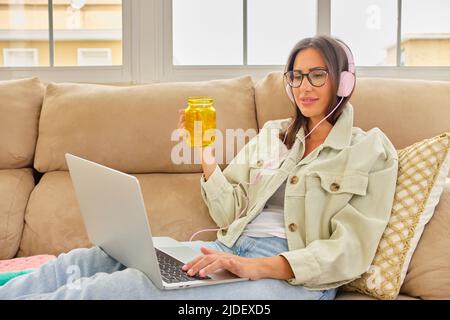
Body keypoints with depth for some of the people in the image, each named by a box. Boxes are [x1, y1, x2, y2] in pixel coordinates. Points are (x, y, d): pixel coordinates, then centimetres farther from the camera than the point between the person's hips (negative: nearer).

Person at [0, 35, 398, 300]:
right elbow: (231, 214, 15)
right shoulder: (272, 134, 18)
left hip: (295, 275, -5)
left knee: (118, 286, -25)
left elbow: (349, 252, -9)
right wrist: (207, 159, -2)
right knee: (99, 256, -16)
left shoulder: (372, 151, 2)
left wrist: (257, 266, -23)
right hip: (232, 252, 6)